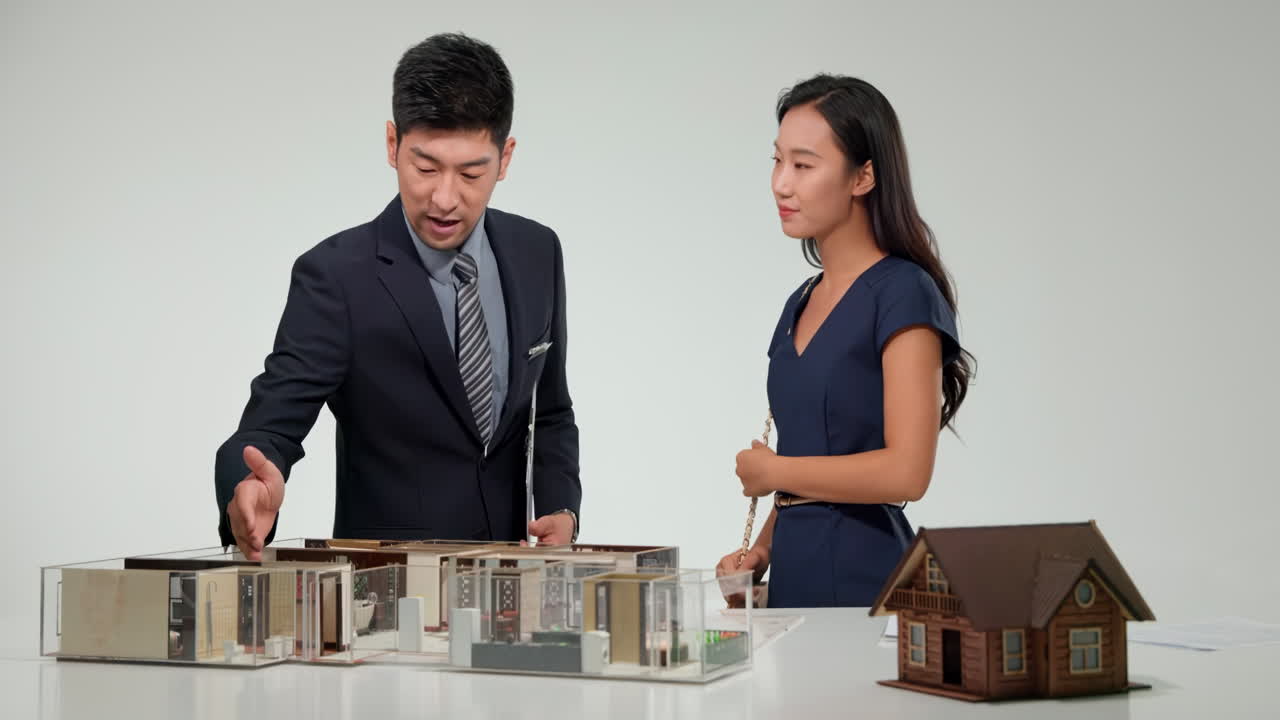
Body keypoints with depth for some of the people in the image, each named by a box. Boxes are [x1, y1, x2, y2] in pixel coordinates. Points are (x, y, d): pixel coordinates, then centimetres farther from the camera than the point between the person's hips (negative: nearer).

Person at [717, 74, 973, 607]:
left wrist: (770, 470, -9)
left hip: (861, 577, -7)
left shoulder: (903, 295, -11)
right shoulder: (801, 304, 13)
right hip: (793, 575, 7)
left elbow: (905, 471, -19)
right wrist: (761, 550, 3)